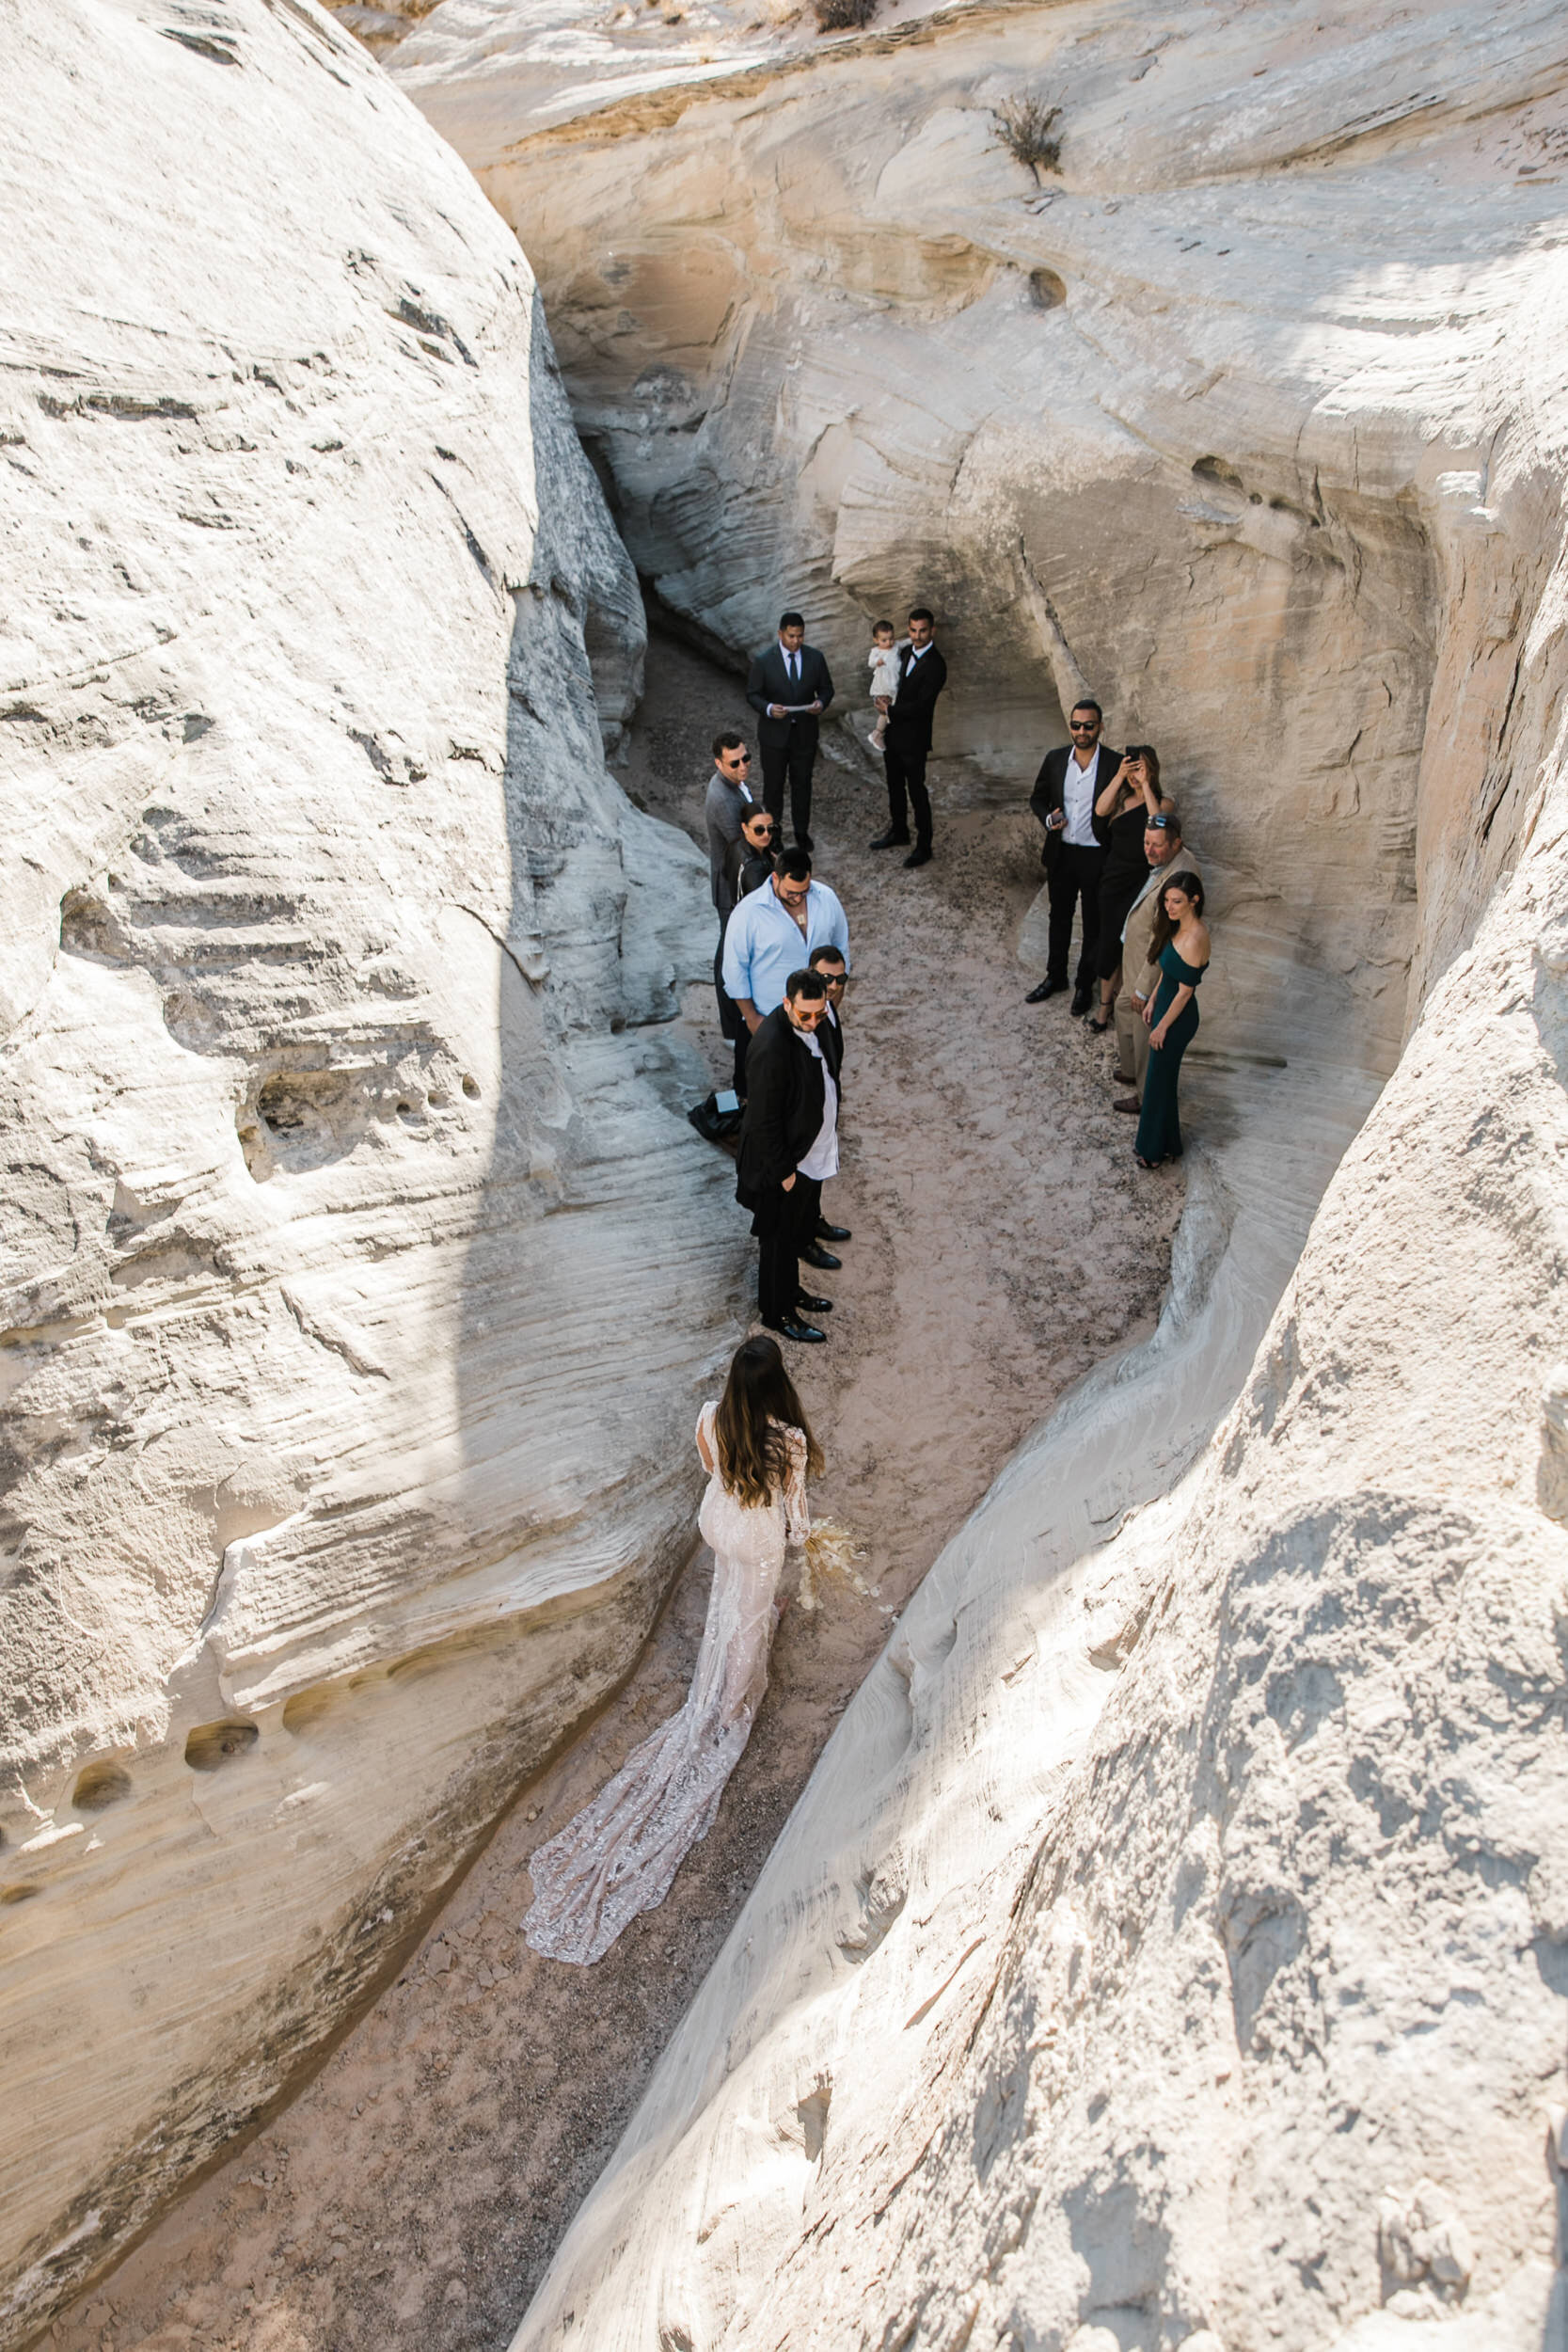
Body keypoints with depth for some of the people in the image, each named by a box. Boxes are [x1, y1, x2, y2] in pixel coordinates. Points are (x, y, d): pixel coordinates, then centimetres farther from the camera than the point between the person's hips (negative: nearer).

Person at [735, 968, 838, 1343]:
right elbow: (764, 1121, -27)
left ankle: (790, 1291, 47)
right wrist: (784, 1171, -19)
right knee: (780, 1238, 11)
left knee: (799, 1231, 26)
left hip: (810, 1153, 9)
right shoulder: (771, 1048, -33)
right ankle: (778, 1313, 30)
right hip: (785, 1162, -9)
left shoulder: (807, 1027, -4)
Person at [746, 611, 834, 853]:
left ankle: (802, 831, 28)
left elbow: (826, 688, 6)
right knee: (773, 785, 8)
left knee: (802, 783, 13)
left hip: (805, 732, 2)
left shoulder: (815, 657, -3)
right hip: (775, 733, -2)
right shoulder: (764, 660, -12)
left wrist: (821, 703, -17)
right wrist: (768, 708, -26)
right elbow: (752, 694, -6)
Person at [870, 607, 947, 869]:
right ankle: (898, 832, 40)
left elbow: (920, 706, -25)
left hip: (913, 739, -8)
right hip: (893, 733, 8)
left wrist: (890, 712, -21)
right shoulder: (905, 652, 5)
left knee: (917, 792, 1)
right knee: (895, 787, 21)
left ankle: (923, 846, 13)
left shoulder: (935, 665, -20)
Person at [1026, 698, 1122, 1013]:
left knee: (1094, 925, 12)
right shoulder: (1055, 760, -4)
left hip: (1097, 858, -3)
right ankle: (1055, 976, 38)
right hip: (1061, 854, 3)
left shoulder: (1115, 764, -14)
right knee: (1059, 918, 20)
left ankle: (1085, 984, 30)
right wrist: (1048, 819, -12)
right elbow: (1037, 798, 9)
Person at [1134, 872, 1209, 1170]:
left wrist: (1162, 1026, -15)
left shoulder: (1194, 940, -30)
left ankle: (1156, 1150, 26)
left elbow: (1185, 992, -23)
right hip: (1166, 1008, 9)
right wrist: (1152, 1001, 15)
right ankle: (1162, 1142, 39)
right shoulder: (1179, 927, -2)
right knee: (1162, 1077, 22)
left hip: (1178, 1020, -9)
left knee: (1160, 1081, 8)